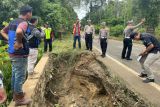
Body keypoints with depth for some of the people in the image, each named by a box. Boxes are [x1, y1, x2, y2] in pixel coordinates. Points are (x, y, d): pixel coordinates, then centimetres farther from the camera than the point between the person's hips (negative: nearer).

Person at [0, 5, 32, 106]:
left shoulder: (13, 22, 11)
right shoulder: (24, 22, -18)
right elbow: (19, 31, -41)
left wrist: (10, 39, 9)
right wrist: (19, 42, -25)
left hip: (13, 53, 9)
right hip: (20, 54, -9)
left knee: (15, 74, 19)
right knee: (20, 76, 2)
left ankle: (16, 93, 34)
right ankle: (19, 98, 14)